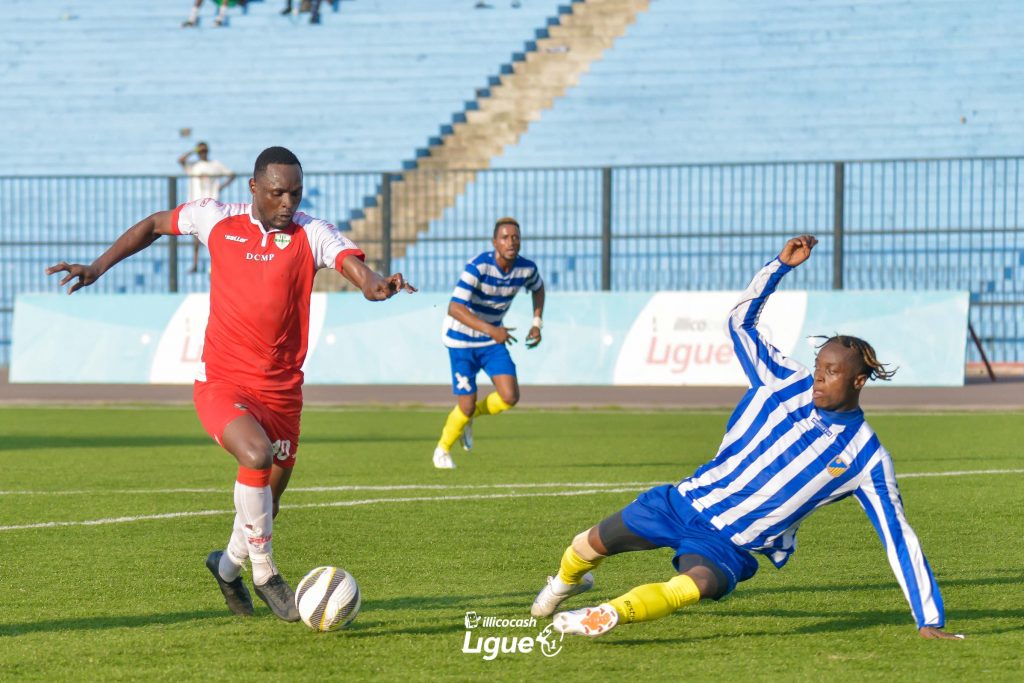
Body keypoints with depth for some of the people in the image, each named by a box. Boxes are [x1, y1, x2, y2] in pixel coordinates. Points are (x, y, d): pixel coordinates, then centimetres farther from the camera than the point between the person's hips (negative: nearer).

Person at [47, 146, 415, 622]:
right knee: (256, 454, -29)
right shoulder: (218, 220, -2)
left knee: (268, 496, 11)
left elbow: (355, 266, -22)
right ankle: (265, 573, -11)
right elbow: (154, 225, 15)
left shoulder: (311, 234, -5)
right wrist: (97, 267, 13)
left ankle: (229, 564, 43)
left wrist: (377, 285, -45)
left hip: (282, 388, 2)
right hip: (222, 382, -2)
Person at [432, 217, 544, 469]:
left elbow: (538, 288, 16)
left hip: (492, 339, 5)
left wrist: (537, 323, 4)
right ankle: (442, 450, 23)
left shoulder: (526, 268, -11)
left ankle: (471, 415, 20)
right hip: (461, 339, -5)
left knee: (510, 397, -12)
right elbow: (454, 308, -36)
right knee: (467, 405, -6)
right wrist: (490, 330, -43)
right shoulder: (478, 267, -28)